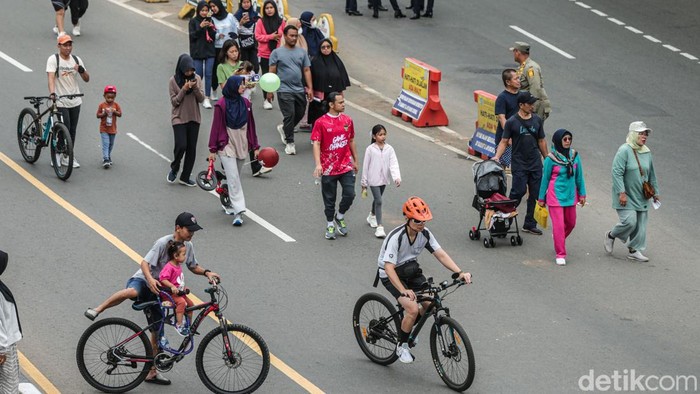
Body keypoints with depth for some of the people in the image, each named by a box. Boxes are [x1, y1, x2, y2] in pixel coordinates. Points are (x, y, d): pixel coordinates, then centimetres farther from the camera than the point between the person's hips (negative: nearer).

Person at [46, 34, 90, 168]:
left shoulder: (76, 60, 7)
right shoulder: (53, 59, -8)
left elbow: (87, 79, 8)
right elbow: (51, 77, -21)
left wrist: (82, 70, -14)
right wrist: (52, 93, -38)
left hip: (75, 101, 5)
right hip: (61, 101, -5)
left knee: (72, 130, 9)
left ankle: (68, 157, 18)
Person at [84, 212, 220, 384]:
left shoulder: (188, 246, 2)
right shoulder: (164, 243, -19)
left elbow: (193, 266, 17)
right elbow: (145, 263, -25)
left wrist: (206, 273, -3)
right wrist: (150, 279, -44)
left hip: (155, 292, 7)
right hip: (142, 280, -7)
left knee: (157, 333, 7)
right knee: (131, 292, -45)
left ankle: (152, 372, 18)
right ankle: (97, 310, -31)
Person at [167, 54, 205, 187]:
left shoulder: (196, 78, 2)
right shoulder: (174, 80, -6)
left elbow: (201, 99, 0)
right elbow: (174, 101, -7)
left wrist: (195, 88, -17)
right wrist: (183, 90, -19)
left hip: (194, 118, 3)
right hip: (179, 118, -3)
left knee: (192, 148, 5)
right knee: (181, 145, -14)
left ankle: (185, 177, 16)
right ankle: (174, 169, 13)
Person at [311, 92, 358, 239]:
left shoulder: (347, 120, 5)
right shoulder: (321, 122, -9)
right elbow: (316, 144, -13)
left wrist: (355, 161, 18)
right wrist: (318, 164, -24)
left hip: (346, 165, 3)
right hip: (328, 168, -3)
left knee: (350, 194, -7)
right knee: (329, 199, 7)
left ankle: (340, 217, 20)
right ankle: (330, 225, 24)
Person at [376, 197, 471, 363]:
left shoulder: (425, 233, -11)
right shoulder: (396, 237, -29)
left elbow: (441, 254, -11)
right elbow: (389, 267, -35)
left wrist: (460, 272, -26)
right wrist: (403, 291, -46)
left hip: (412, 271, 6)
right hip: (391, 275, -6)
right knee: (413, 308, -24)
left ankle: (407, 324, 18)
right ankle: (402, 346, -2)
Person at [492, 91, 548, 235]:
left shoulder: (537, 120, 8)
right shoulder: (512, 122, -6)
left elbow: (541, 141, 16)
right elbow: (504, 142, -3)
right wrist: (497, 156, -17)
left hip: (536, 164, 5)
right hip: (519, 165, -5)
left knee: (535, 194, 5)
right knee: (519, 191, -15)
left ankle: (529, 224, 15)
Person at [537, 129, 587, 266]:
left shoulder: (575, 156, 0)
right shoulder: (551, 158, -11)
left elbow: (579, 176, 8)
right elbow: (545, 179, -2)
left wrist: (582, 194, 8)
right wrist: (541, 198, 2)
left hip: (570, 195, 5)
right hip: (555, 196, -5)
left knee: (570, 223, 17)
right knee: (558, 225, -6)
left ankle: (558, 238, 47)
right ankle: (560, 254, 3)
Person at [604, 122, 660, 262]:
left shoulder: (647, 152, 8)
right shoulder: (624, 151, -15)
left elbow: (651, 175, 19)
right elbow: (617, 173, -19)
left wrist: (655, 192, 20)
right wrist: (622, 193, -23)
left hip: (641, 196, 7)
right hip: (626, 197, -7)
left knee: (640, 224, 5)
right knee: (629, 221, -15)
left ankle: (634, 250, 17)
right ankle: (611, 236, 12)